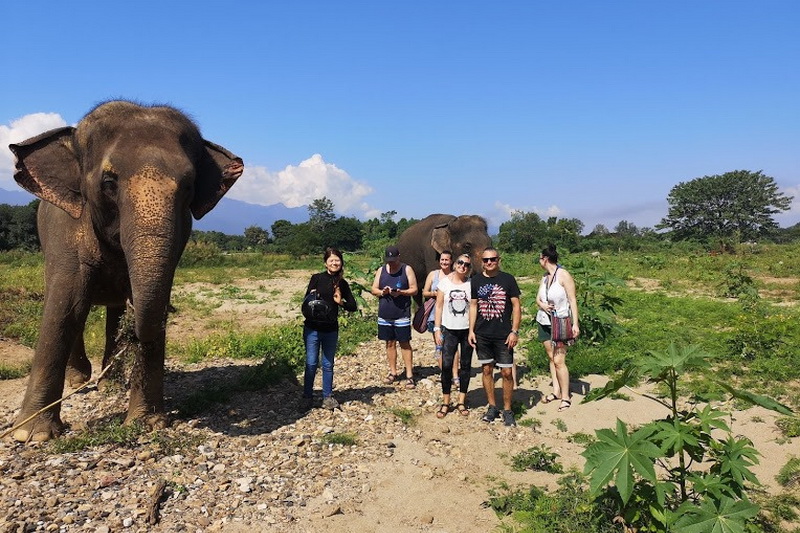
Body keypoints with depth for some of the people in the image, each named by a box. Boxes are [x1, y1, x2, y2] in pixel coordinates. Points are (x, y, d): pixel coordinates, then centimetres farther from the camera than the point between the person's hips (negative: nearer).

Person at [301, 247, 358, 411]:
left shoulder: (342, 284, 3)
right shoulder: (317, 278, -4)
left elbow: (353, 306, 4)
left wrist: (341, 302, -15)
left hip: (331, 330, 2)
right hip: (312, 328, -2)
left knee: (328, 365, 12)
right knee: (311, 364, 4)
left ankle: (327, 397, 23)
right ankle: (307, 397, 18)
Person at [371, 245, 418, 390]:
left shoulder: (407, 269, -2)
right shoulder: (381, 270, 8)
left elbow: (414, 289, -4)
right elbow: (374, 290, 9)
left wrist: (401, 292, -21)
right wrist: (382, 292, -13)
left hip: (402, 314, -3)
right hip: (384, 314, 4)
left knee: (405, 344, 0)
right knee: (390, 343, 11)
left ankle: (409, 375, 4)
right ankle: (393, 372, 22)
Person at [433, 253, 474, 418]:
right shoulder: (444, 282, 0)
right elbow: (439, 306, 3)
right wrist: (437, 329, -1)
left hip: (467, 330, 1)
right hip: (449, 330, 0)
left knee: (465, 366, 8)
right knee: (446, 365, -6)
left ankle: (461, 402, 20)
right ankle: (445, 403, 6)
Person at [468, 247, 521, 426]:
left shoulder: (508, 279, -2)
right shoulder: (476, 280, 5)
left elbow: (516, 306, -1)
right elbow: (473, 306, 9)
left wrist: (514, 331, -7)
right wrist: (471, 330, 2)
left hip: (503, 336, -2)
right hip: (482, 335, 3)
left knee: (506, 372, -1)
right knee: (487, 370, 10)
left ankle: (507, 410, 14)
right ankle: (492, 407, 25)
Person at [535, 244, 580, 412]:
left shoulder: (563, 275, -11)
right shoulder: (545, 277, 10)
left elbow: (572, 299, -11)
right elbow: (538, 298, 13)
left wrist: (575, 323, -16)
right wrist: (542, 305, -11)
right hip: (544, 322, 7)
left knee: (559, 360, -9)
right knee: (551, 357, 8)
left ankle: (565, 397, -1)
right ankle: (556, 391, 15)